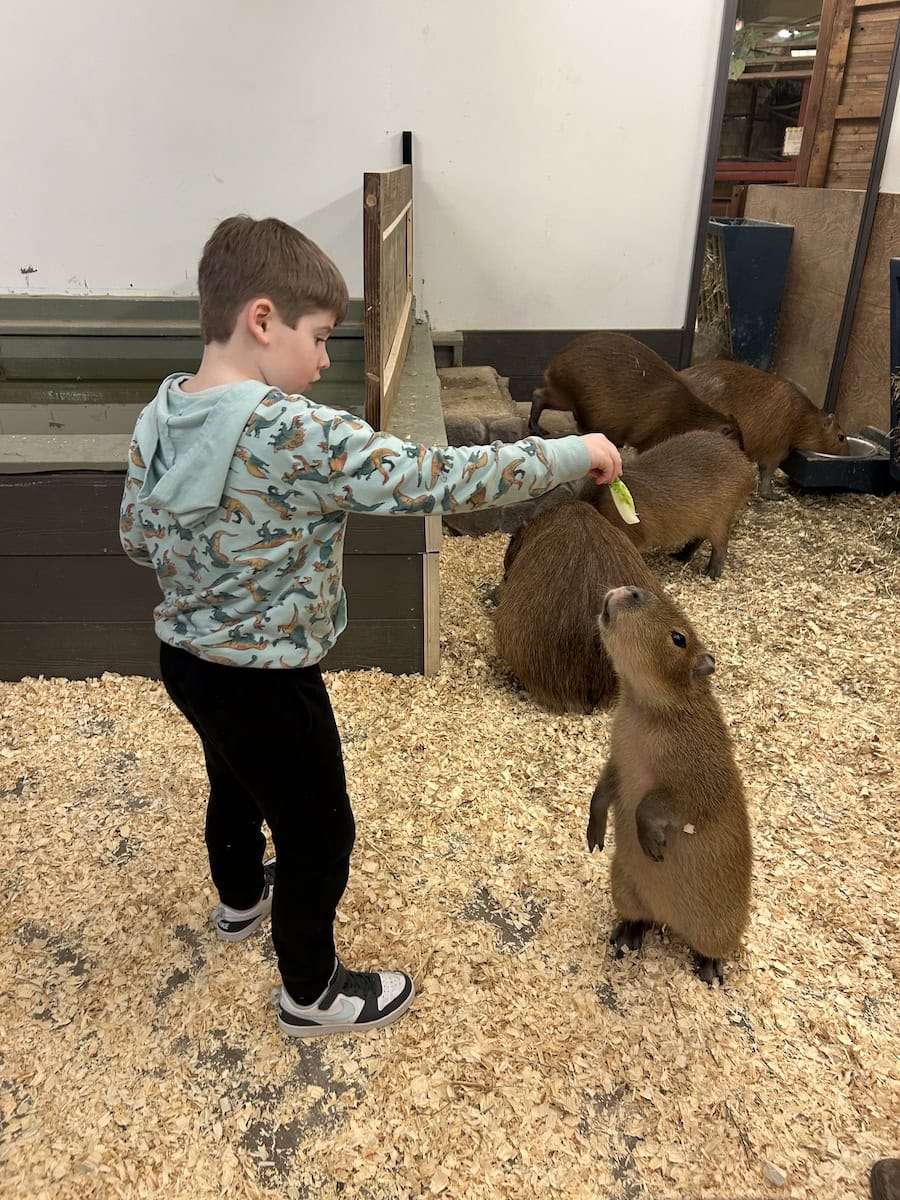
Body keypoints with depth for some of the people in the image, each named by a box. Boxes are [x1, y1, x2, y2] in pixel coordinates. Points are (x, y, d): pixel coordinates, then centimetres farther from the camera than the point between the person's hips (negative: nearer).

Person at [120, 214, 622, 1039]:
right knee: (319, 830, 13)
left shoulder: (159, 415, -5)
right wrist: (575, 454, -20)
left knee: (236, 782, 32)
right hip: (265, 683, -8)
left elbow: (136, 538, 5)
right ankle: (312, 993, 35)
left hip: (185, 658, 8)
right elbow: (436, 481, -30)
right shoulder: (297, 434, -29)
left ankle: (241, 897, 61)